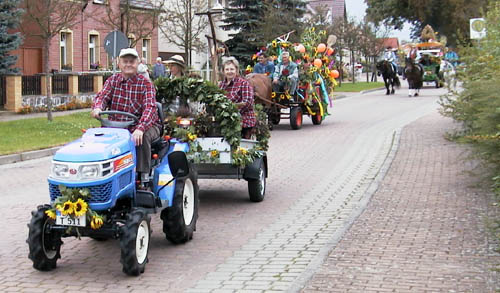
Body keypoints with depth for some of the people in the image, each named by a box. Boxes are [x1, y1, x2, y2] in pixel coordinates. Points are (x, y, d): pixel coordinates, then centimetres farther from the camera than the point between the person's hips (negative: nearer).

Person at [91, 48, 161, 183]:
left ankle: (144, 175, -26)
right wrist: (98, 107, -32)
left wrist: (140, 128, -37)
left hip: (145, 124, -3)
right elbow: (102, 96, -5)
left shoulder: (145, 83, -4)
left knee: (142, 137, -34)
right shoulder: (113, 80, 9)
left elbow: (150, 107, -18)